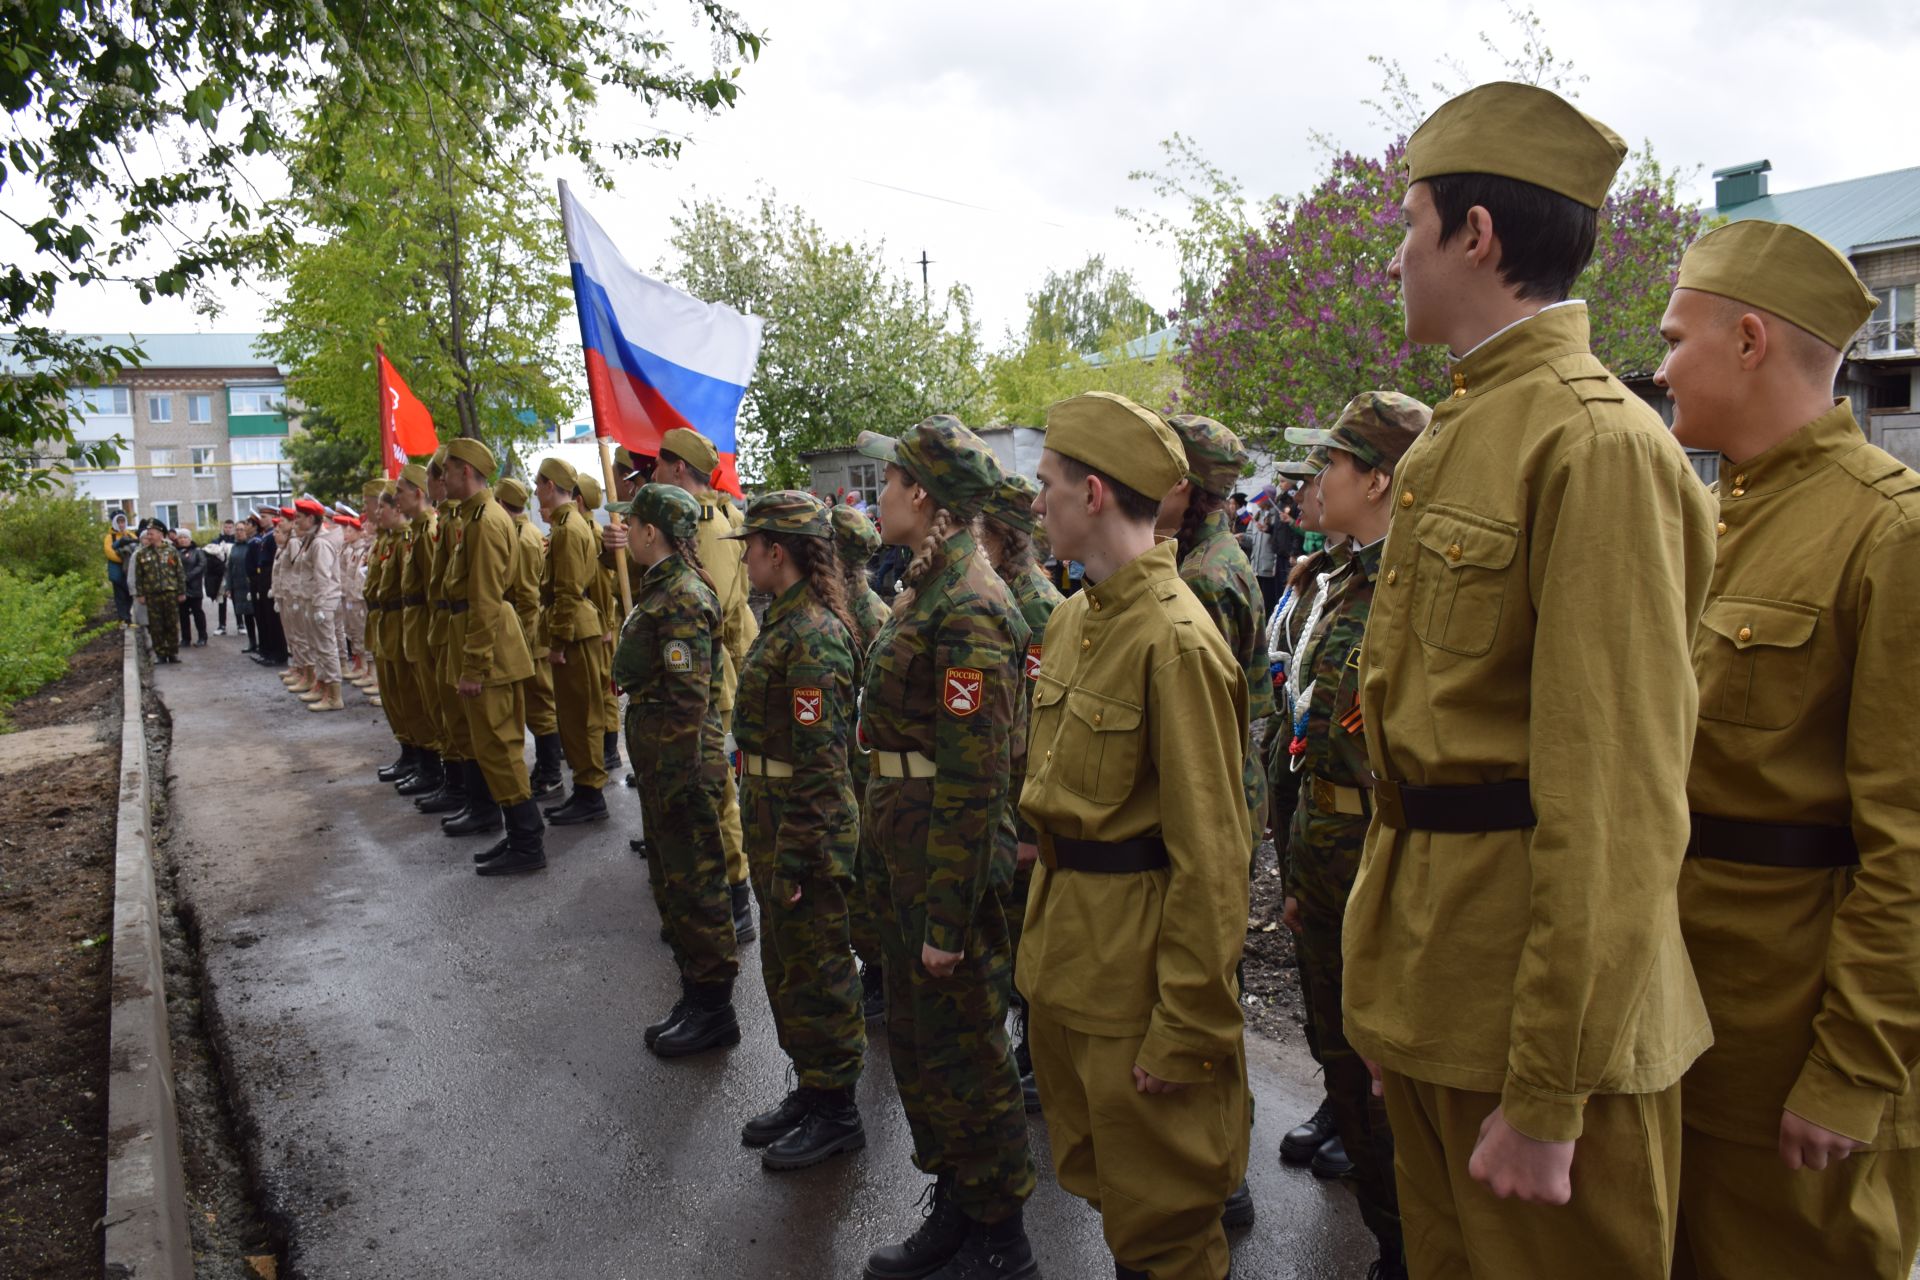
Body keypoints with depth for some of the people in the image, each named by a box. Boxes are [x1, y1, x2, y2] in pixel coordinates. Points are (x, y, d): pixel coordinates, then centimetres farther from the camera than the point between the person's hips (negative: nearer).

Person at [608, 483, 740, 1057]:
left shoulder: (682, 599, -20)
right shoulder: (661, 587, 11)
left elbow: (688, 698, -24)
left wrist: (672, 774, -22)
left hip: (681, 762, -11)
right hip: (659, 758, 11)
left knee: (693, 881, 0)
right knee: (670, 876, 19)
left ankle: (713, 1008, 13)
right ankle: (697, 993, 33)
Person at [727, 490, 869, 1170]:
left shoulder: (813, 635, -22)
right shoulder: (784, 619, 9)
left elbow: (819, 763, -24)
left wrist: (792, 861, -21)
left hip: (807, 831, -10)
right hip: (772, 822, 10)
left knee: (817, 972, 5)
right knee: (784, 966, 20)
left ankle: (836, 1111, 22)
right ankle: (809, 1087, 36)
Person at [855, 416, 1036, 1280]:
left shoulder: (967, 609, -22)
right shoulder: (928, 587, 9)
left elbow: (973, 780, -24)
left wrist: (946, 920, -21)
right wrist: (911, 893, 19)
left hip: (949, 860, -10)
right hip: (907, 850, 10)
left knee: (963, 1053, 6)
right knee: (914, 1037, 21)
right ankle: (955, 1207, 40)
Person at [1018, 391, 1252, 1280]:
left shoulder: (1174, 641, -21)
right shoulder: (1072, 620, 7)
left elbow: (1209, 856, -21)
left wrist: (1187, 1029, -18)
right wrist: (1047, 933, 15)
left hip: (1137, 958, -8)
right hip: (1064, 950, 8)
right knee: (1098, 1181, 25)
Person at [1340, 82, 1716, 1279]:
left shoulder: (1599, 443, -18)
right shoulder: (1458, 438, 11)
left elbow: (1616, 800, -22)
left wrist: (1548, 1095, -19)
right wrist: (1404, 988, 16)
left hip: (1538, 995, -8)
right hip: (1435, 978, 9)